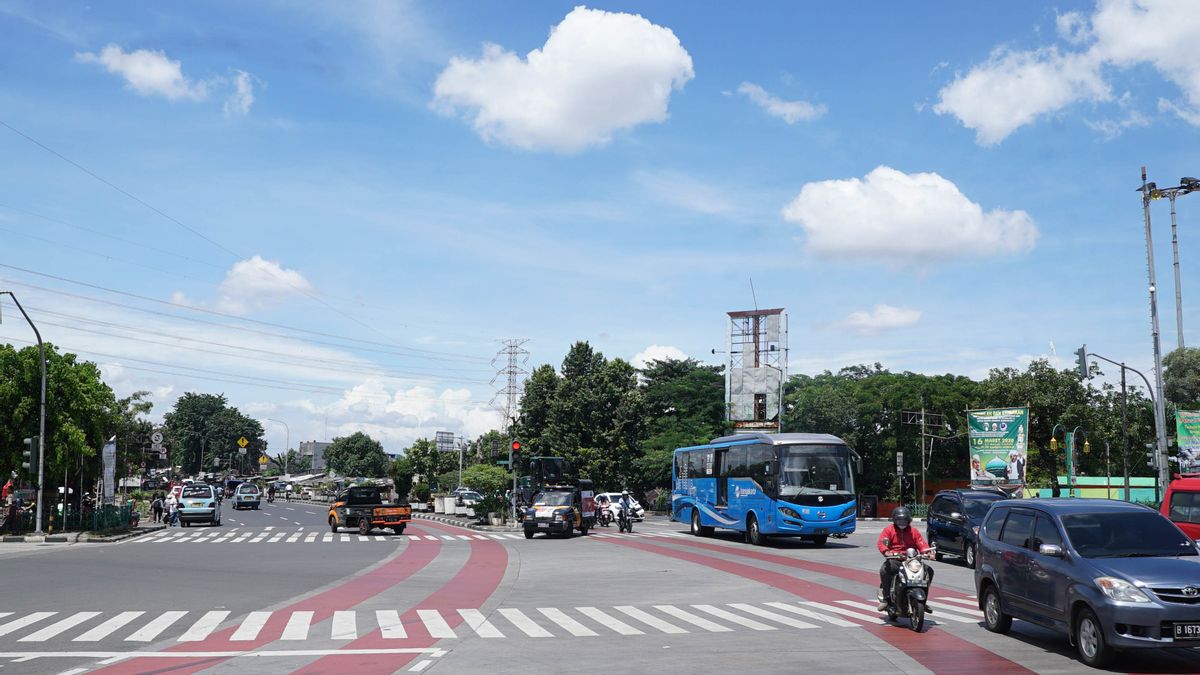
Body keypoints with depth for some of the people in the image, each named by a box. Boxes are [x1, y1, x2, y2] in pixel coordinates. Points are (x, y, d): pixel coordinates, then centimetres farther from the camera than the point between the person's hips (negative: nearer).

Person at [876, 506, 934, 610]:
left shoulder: (913, 531, 17)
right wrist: (885, 551, -28)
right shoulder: (889, 530, 8)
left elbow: (921, 543, 7)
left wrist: (927, 551, -15)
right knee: (884, 570, -33)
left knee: (929, 571, -11)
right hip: (894, 559, -3)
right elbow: (881, 542, -6)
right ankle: (884, 597, -16)